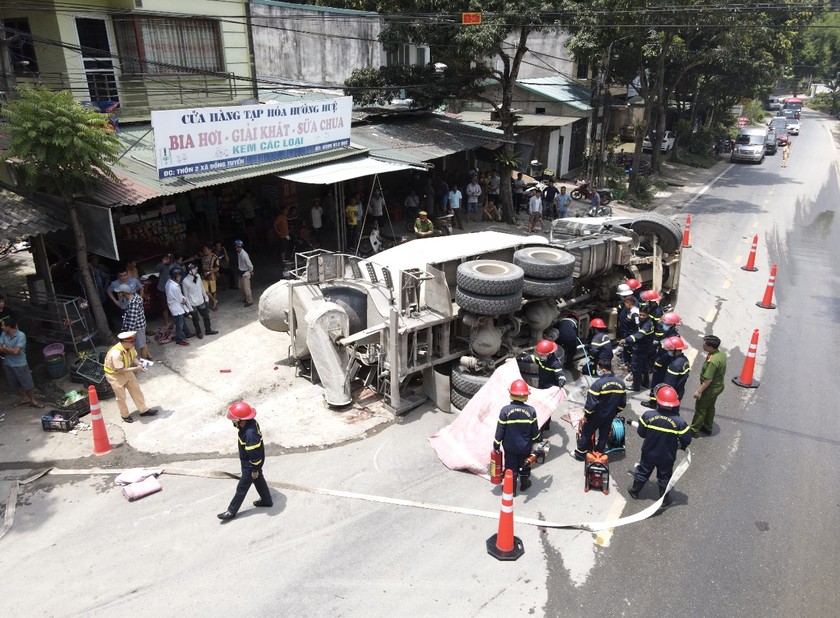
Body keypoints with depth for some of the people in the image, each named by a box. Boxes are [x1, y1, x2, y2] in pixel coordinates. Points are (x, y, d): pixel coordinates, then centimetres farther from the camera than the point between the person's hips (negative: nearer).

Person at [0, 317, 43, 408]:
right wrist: (11, 350, -21)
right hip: (8, 364, 5)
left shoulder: (21, 335, -22)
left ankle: (33, 401, 19)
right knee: (16, 384, 18)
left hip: (20, 364, -5)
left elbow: (16, 351, -25)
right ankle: (24, 398, 37)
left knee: (28, 383, 4)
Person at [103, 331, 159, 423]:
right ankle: (125, 415, 30)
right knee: (121, 397, 8)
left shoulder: (130, 347, -18)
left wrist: (139, 364, -21)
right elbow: (120, 370, -33)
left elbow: (134, 357, -1)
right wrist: (136, 368, -32)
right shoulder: (116, 353, -39)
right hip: (114, 375, -7)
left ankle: (143, 410, 27)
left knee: (136, 390, 13)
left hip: (126, 371, 7)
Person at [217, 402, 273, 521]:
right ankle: (267, 501, 46)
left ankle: (231, 511, 26)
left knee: (242, 488, 9)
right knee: (259, 480, 27)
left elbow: (255, 454, -30)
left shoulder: (250, 433, -39)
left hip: (250, 466, -9)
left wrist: (255, 470, -19)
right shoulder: (251, 422, -11)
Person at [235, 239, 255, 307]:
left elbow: (249, 264, -21)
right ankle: (247, 297, 39)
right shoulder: (238, 253, -2)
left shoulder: (244, 254, -27)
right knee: (241, 286, 20)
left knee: (246, 288, 0)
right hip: (241, 272, 9)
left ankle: (249, 301, 15)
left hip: (246, 273, -9)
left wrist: (251, 272, -9)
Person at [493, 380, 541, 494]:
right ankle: (524, 483, 42)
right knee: (524, 465, 22)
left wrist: (496, 445, -1)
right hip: (526, 446, 2)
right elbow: (535, 430, -4)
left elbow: (500, 429, -12)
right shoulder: (531, 410, -14)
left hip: (510, 447, -1)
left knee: (511, 467, 14)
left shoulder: (505, 410, -19)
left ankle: (511, 488, 23)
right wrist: (535, 441, 14)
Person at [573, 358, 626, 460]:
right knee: (604, 435, 20)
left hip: (596, 415, -5)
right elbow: (622, 403, 6)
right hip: (610, 416, 5)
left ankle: (580, 454, 23)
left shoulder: (598, 383, -26)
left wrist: (586, 415, -9)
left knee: (586, 433, 12)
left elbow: (591, 403, -23)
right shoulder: (621, 383, -5)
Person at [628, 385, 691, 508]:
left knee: (643, 472, 25)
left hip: (648, 453, 1)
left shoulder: (648, 415, -24)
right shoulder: (679, 422, -27)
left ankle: (635, 491, 45)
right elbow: (686, 440, -15)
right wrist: (682, 445, 8)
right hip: (667, 457, -1)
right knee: (664, 477, 23)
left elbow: (641, 433, -11)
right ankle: (664, 500, 40)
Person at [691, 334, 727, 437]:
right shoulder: (721, 354, -4)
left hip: (711, 389, -9)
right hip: (719, 386, 9)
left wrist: (699, 390, -22)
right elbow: (722, 372, 10)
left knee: (700, 409, 6)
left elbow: (708, 379, -30)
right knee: (710, 407, 24)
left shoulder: (712, 360, -34)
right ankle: (707, 428, 39)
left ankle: (694, 430, 18)